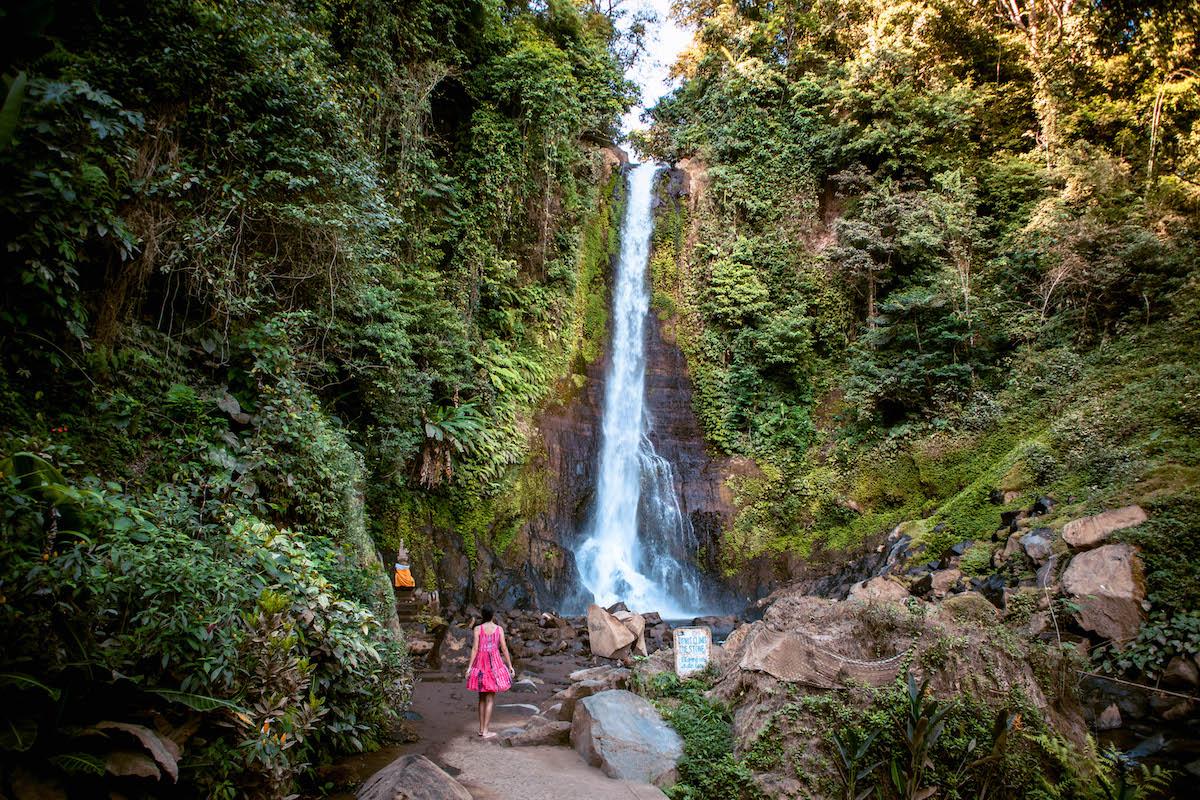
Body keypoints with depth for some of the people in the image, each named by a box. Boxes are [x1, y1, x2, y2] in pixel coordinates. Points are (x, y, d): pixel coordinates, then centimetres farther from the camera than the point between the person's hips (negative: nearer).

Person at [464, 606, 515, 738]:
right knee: (490, 699, 3)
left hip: (480, 663, 1)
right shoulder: (499, 629, -2)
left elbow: (475, 648, -7)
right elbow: (504, 648, -2)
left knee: (482, 697, 15)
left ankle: (481, 728, 19)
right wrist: (510, 666, 6)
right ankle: (486, 731, 1)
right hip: (494, 663, -1)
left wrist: (469, 666, -3)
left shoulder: (478, 629, -3)